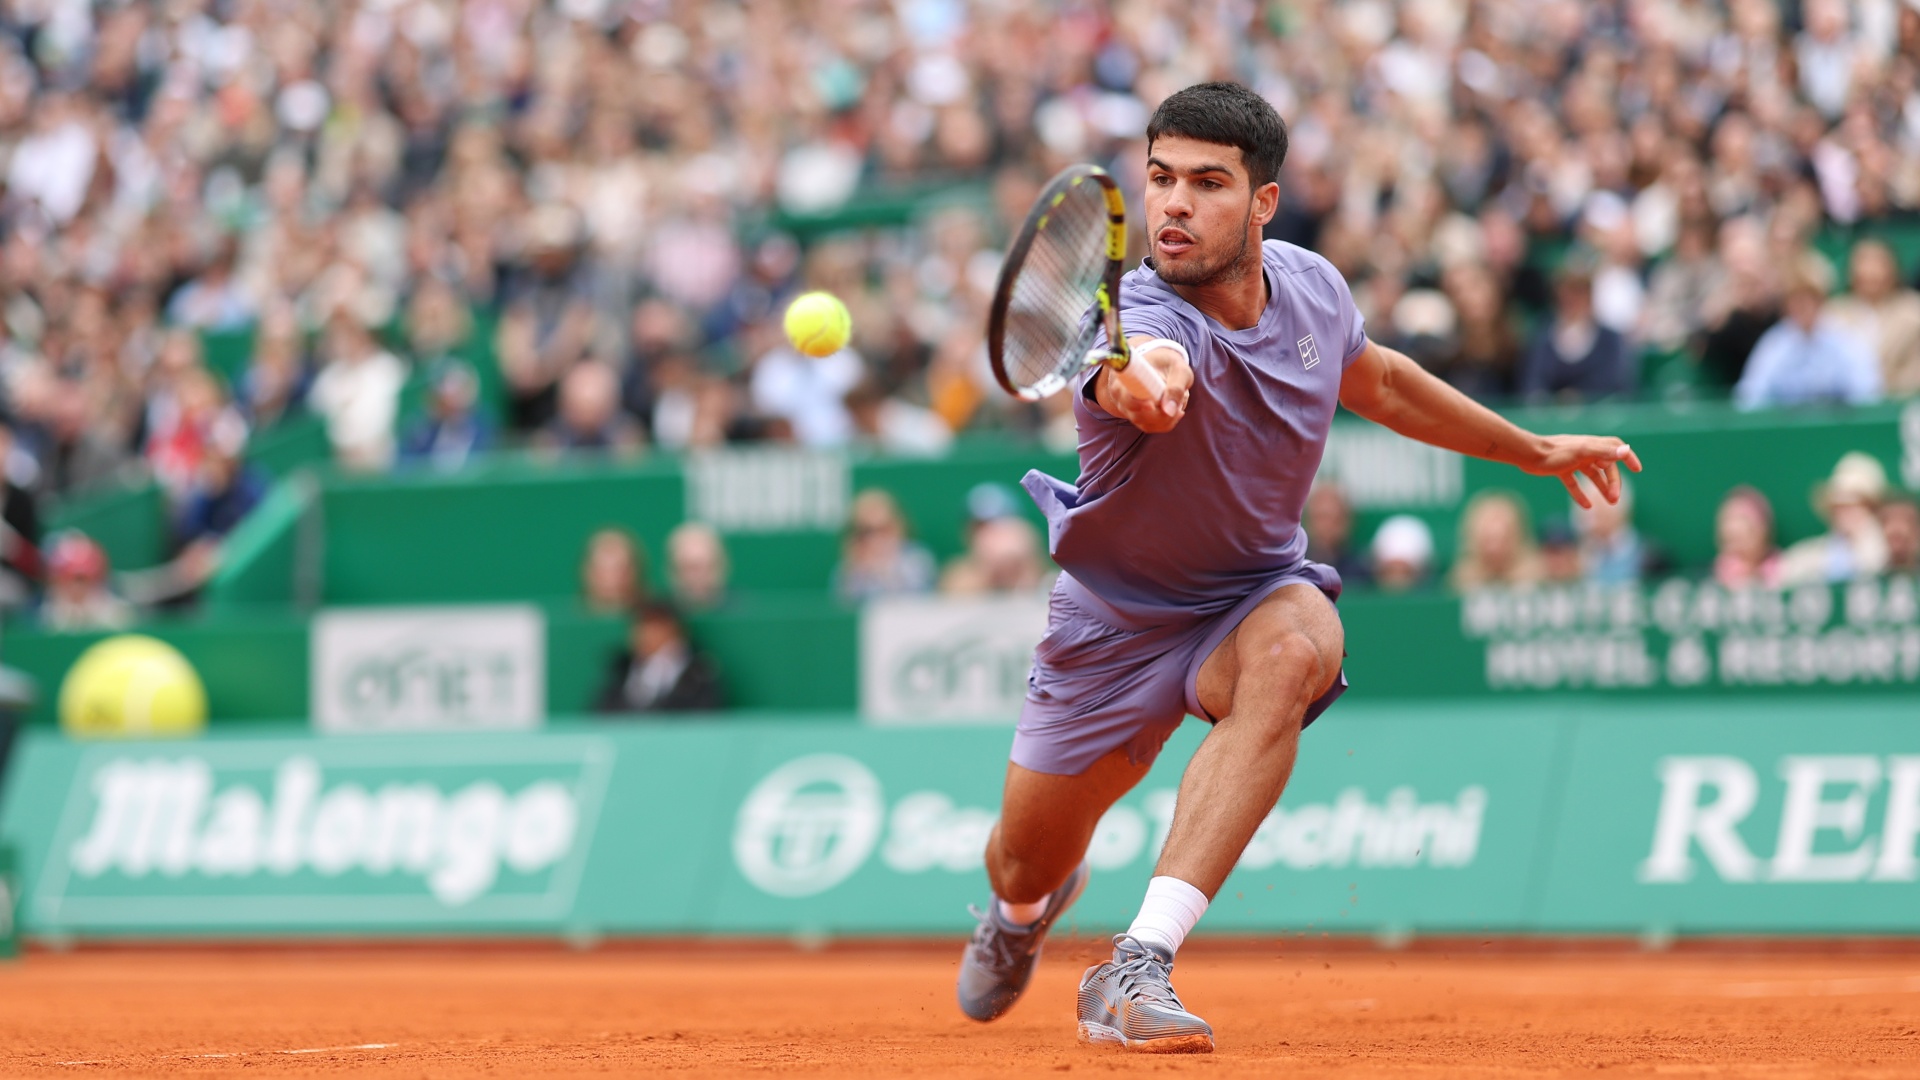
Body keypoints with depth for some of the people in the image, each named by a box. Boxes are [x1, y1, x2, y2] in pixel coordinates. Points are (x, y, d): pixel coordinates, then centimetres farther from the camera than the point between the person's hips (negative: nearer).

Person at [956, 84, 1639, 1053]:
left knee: (1295, 647, -35)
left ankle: (1138, 969, -40)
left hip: (1256, 595, 2)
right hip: (1117, 615, -2)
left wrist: (1537, 450, 20)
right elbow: (1140, 368, -58)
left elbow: (1376, 380, 12)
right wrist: (1145, 383, -83)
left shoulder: (1310, 285, -12)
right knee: (1026, 860, 11)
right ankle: (1027, 907, 56)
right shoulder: (1140, 318, -31)